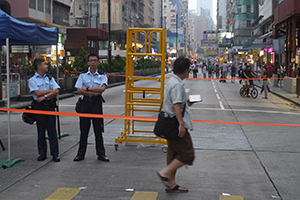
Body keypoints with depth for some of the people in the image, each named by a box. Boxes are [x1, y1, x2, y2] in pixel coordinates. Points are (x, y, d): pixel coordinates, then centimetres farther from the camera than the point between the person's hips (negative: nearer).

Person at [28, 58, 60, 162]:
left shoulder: (50, 78, 12)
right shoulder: (32, 80, 0)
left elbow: (56, 91, 0)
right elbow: (38, 93, -12)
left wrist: (44, 96, -12)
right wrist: (51, 90, -3)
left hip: (50, 106, 2)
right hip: (39, 107, -2)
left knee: (52, 130, 1)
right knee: (41, 131, 4)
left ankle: (55, 154, 5)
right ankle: (42, 153, 13)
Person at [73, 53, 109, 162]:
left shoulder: (102, 76, 4)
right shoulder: (83, 75, 6)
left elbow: (102, 89, -13)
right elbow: (79, 90, -4)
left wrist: (87, 88, -11)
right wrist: (95, 92, -10)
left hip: (97, 104, -1)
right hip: (85, 103, 1)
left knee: (98, 130, 3)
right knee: (84, 130, 5)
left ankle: (101, 154, 11)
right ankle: (81, 154, 14)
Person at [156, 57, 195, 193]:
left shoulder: (172, 81, 13)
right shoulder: (177, 84, -18)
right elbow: (176, 105, -26)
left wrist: (186, 102, 35)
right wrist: (181, 124, -29)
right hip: (176, 125, -10)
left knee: (174, 154, 15)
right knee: (187, 154, -3)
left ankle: (171, 184, 20)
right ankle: (165, 173, -5)